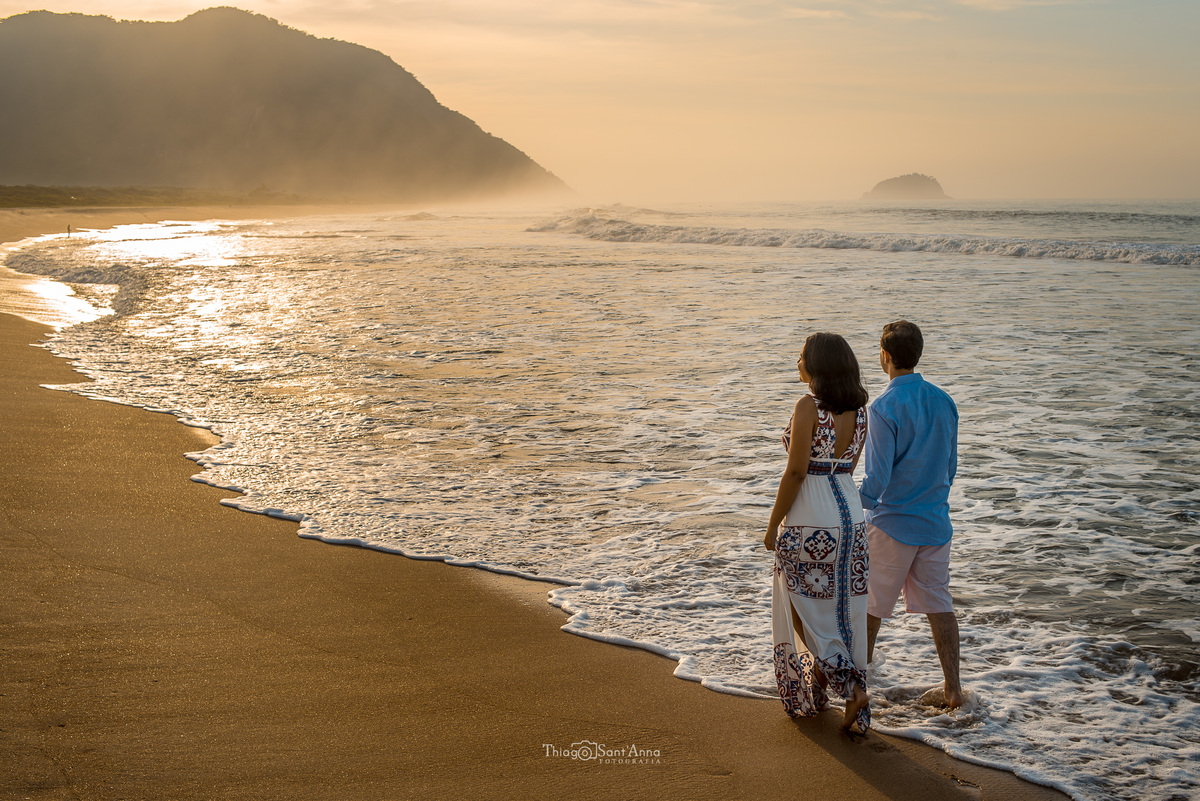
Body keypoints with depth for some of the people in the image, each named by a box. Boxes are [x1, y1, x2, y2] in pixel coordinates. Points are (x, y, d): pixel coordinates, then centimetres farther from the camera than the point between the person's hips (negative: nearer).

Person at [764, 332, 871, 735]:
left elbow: (796, 471, -17)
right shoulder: (858, 411, 5)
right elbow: (847, 466, 12)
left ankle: (851, 688, -1)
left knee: (802, 611, 8)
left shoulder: (809, 407, -17)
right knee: (843, 613, 13)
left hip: (808, 521, -7)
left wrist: (772, 525, -9)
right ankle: (855, 709, 16)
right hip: (849, 514, 7)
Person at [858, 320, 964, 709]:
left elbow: (877, 480, -20)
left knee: (872, 596, 15)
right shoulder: (943, 401, 1)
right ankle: (952, 687, 7)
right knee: (938, 602, 9)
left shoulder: (884, 408, -19)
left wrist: (855, 503, -2)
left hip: (891, 523, -6)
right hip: (935, 521, 6)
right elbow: (950, 468, 11)